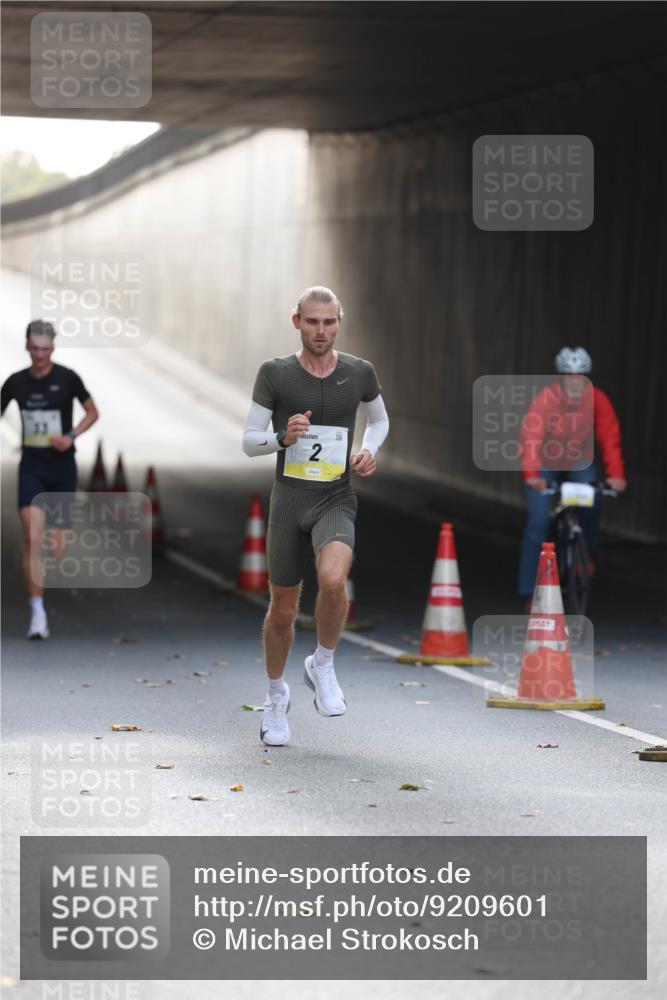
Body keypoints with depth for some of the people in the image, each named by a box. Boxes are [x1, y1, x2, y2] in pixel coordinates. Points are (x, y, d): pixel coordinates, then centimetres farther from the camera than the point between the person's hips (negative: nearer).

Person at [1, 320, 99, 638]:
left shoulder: (67, 378, -7)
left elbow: (93, 412, 2)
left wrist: (71, 436, -13)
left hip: (62, 466, 0)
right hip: (31, 468, 0)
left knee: (58, 545, 6)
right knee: (32, 540, -15)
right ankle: (37, 614, -14)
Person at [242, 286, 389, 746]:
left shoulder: (360, 372, 0)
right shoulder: (275, 374, -4)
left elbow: (380, 418, 21)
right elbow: (249, 441, 0)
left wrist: (370, 450, 0)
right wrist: (283, 437, -21)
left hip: (336, 500, 0)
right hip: (288, 500, 1)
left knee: (333, 580, -30)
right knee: (283, 610, 10)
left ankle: (323, 665, -4)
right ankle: (276, 695, 36)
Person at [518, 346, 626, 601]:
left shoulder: (597, 400, -20)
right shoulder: (544, 400, -28)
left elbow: (609, 437, -22)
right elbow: (531, 437, -38)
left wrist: (616, 474, -35)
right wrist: (531, 475, -53)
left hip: (579, 461, 2)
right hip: (545, 463, -2)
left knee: (592, 502, -27)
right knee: (538, 522, -13)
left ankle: (587, 550, 3)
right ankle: (528, 592, -3)